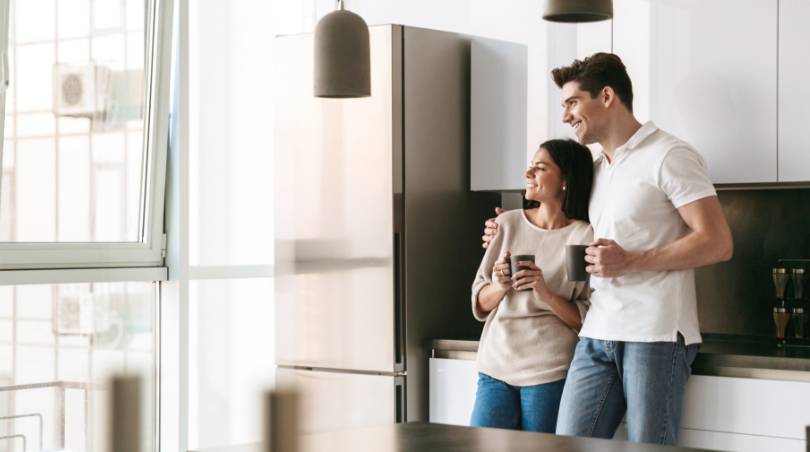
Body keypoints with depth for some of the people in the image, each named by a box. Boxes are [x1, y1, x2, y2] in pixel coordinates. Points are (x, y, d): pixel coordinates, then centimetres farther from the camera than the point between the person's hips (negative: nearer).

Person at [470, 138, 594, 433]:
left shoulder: (585, 237, -6)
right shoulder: (508, 224, 6)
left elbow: (588, 320, -5)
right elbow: (480, 303, 10)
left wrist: (545, 293, -19)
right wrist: (500, 288, -11)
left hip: (550, 374, -3)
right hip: (496, 366, 3)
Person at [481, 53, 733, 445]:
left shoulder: (668, 156, -4)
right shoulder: (594, 169, 19)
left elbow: (717, 243, -11)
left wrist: (630, 262, -17)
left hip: (654, 335, -7)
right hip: (597, 335, 7)